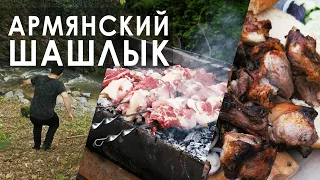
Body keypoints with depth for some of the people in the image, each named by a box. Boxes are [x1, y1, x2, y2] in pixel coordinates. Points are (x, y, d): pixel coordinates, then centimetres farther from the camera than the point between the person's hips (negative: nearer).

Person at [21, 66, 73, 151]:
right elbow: (66, 97, -32)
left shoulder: (39, 78, -2)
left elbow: (27, 82, 19)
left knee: (37, 125, 38)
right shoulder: (58, 84, -16)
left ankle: (36, 146, 46)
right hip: (47, 116, -4)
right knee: (55, 124, 32)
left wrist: (22, 85, 43)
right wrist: (69, 113, -23)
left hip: (33, 115, 4)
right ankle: (46, 144, 28)